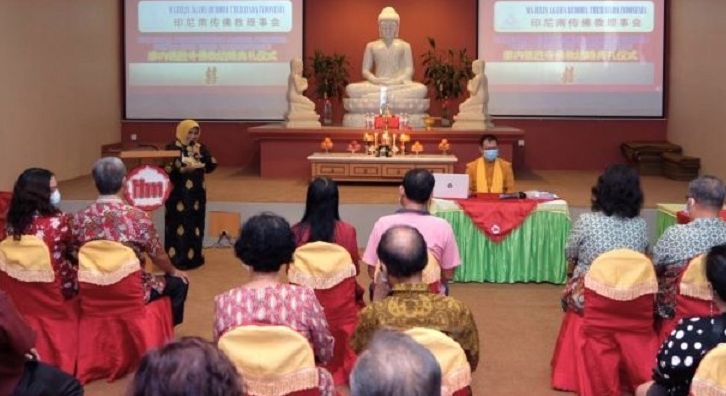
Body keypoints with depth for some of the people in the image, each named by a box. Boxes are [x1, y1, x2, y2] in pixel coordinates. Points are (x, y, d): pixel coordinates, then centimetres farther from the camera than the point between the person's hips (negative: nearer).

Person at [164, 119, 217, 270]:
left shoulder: (201, 148, 9)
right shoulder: (172, 148, -8)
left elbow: (210, 167, 3)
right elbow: (166, 169, -15)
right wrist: (183, 170, -27)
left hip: (197, 194, 6)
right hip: (178, 194, -6)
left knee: (196, 225, 10)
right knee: (179, 226, -5)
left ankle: (194, 257, 20)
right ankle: (176, 259, 2)